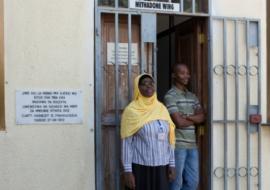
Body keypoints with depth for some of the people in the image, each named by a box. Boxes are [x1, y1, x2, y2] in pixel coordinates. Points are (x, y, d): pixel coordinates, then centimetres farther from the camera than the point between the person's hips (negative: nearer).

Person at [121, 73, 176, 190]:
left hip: (161, 167, 4)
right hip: (140, 167, -4)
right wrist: (127, 171, -11)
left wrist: (172, 164, 5)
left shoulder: (162, 108, 7)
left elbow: (169, 139, 9)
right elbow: (126, 143, -8)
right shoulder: (132, 110, -7)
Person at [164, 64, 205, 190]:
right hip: (177, 145, -7)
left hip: (192, 145, 7)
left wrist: (186, 116, -13)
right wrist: (194, 120, 1)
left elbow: (202, 117, 3)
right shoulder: (170, 96, -9)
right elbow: (179, 122, -16)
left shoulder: (192, 96, 14)